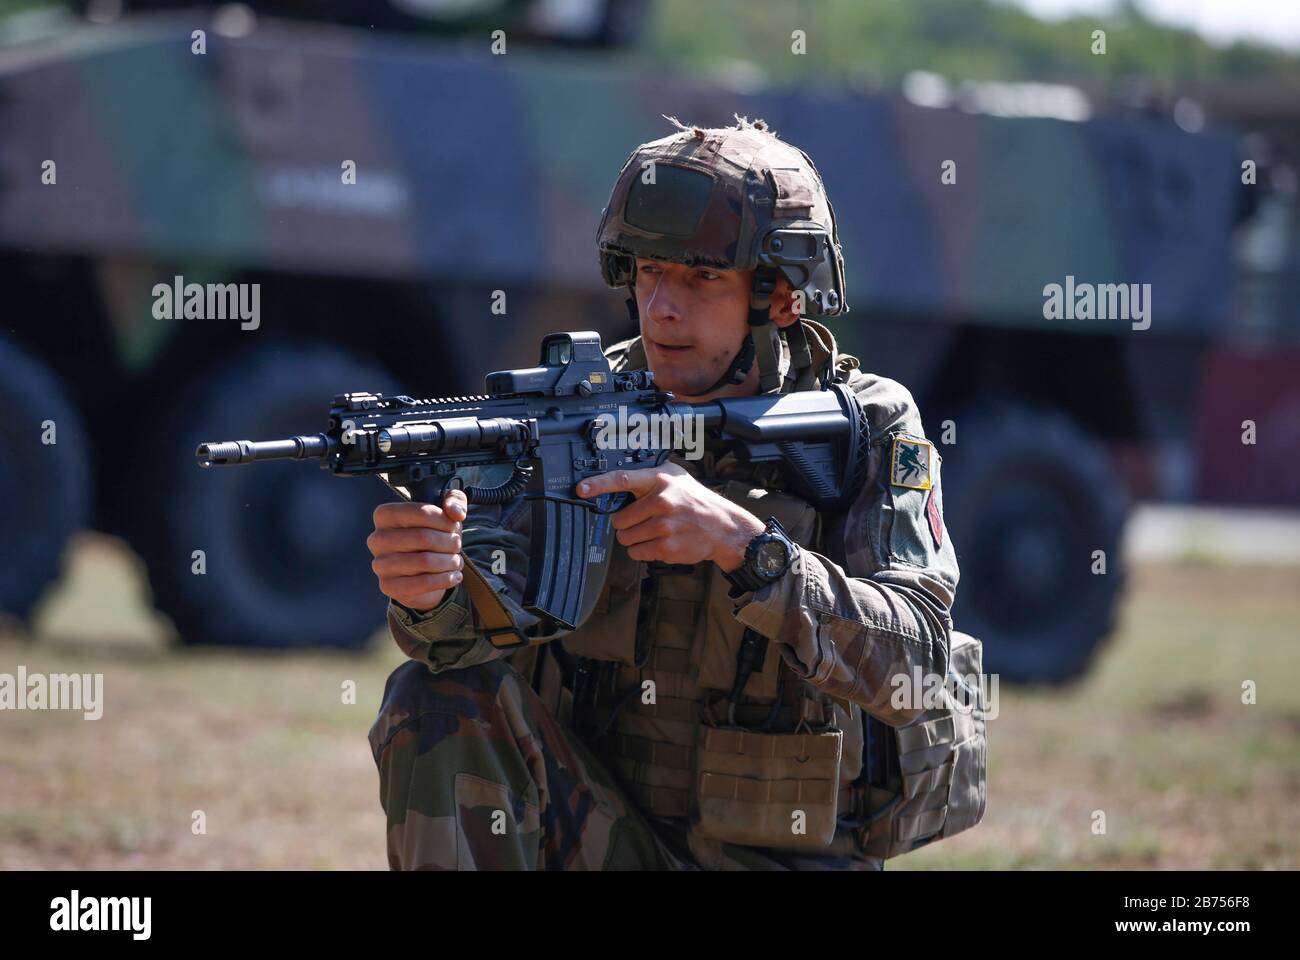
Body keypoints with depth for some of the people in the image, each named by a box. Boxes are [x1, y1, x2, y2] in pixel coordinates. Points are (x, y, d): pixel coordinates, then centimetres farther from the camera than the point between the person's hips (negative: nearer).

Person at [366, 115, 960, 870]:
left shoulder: (867, 429, -8)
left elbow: (915, 665, -22)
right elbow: (485, 621, -17)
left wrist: (739, 542, -34)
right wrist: (434, 589, -41)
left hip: (780, 852, -3)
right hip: (596, 832, 3)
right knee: (437, 699, -23)